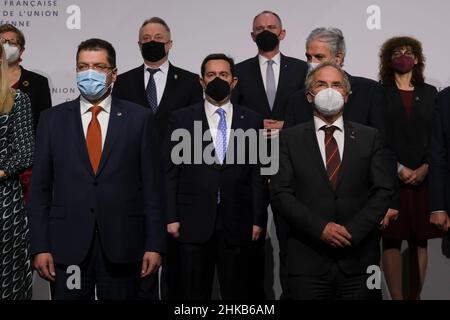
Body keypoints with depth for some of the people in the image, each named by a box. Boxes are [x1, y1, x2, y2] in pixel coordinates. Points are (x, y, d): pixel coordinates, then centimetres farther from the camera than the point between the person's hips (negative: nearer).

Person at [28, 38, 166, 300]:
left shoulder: (140, 118, 2)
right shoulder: (53, 119, 6)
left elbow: (152, 185, 1)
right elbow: (40, 187, 5)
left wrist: (155, 244, -3)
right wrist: (40, 247, -2)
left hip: (122, 247, -1)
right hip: (67, 247, 1)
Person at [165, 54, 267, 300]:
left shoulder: (252, 120, 7)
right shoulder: (181, 119, 4)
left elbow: (258, 175, 6)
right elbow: (171, 173, 3)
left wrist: (258, 220, 2)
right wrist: (171, 217, -3)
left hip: (237, 224, 1)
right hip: (194, 224, 0)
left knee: (236, 293, 8)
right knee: (195, 293, 8)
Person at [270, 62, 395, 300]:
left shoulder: (369, 137, 9)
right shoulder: (289, 138, 5)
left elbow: (383, 190, 3)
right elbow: (280, 193, -3)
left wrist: (353, 230, -10)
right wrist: (320, 228, -13)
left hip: (359, 260, 1)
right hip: (307, 261, -1)